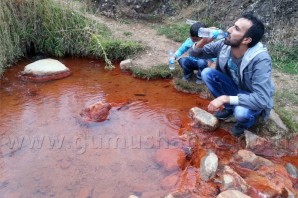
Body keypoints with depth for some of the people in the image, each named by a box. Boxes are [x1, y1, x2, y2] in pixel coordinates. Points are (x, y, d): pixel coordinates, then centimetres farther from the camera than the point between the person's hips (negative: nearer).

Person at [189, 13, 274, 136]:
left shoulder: (260, 59, -35)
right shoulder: (224, 45, -18)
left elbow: (261, 99, -38)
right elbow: (194, 53, -7)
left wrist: (225, 98, -37)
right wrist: (203, 41, -30)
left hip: (255, 101, -5)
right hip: (235, 89, 5)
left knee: (241, 112, -37)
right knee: (207, 73, -15)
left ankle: (248, 119, 2)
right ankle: (229, 108, 4)